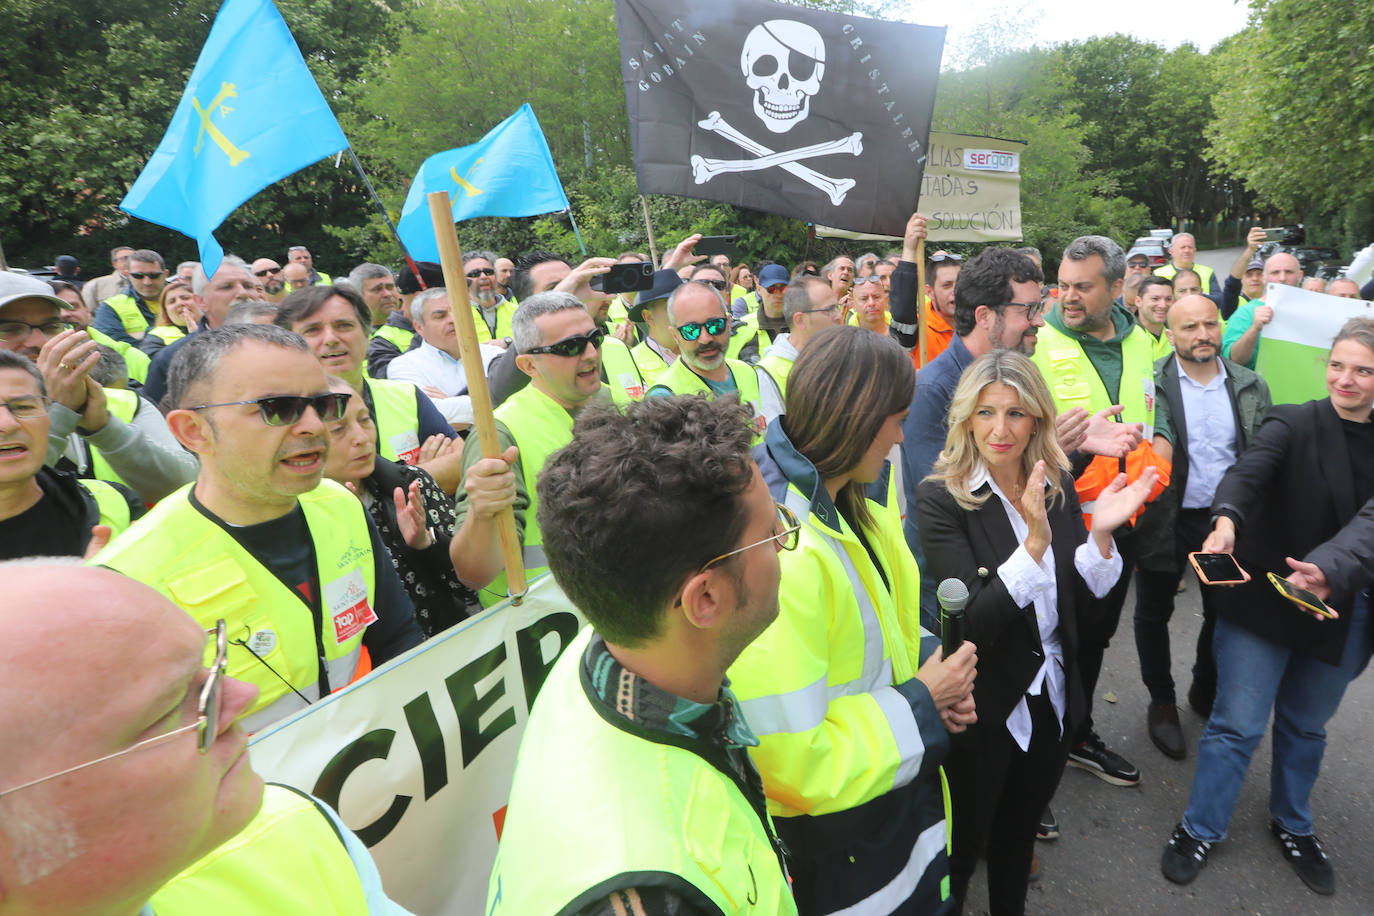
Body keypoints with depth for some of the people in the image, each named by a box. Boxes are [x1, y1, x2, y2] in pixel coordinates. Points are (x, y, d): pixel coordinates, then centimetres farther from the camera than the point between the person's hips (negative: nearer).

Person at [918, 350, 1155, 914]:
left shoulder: (1059, 487, -3)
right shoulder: (942, 498, -19)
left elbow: (1079, 604, 0)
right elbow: (972, 624, -25)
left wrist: (1102, 532, -16)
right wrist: (1036, 542, -35)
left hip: (1052, 700, 5)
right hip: (984, 708, -5)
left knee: (1019, 837, 27)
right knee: (959, 851, 14)